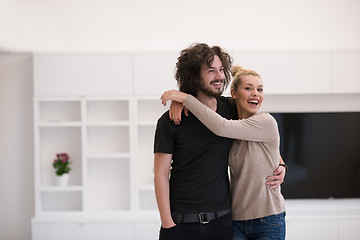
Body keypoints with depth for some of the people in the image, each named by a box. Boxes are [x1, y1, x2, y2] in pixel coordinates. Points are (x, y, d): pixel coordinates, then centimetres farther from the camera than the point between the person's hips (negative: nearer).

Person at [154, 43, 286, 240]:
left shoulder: (232, 110, 3)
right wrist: (167, 223, -10)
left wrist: (279, 166, 4)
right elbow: (161, 174, -5)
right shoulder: (170, 121, -6)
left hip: (221, 220, 3)